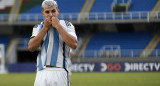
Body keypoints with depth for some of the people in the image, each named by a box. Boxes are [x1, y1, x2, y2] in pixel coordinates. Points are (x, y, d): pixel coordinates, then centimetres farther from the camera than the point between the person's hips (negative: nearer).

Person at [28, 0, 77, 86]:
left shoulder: (66, 25, 6)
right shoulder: (38, 27, 15)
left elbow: (74, 45, -11)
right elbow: (31, 47, -1)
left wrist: (58, 26, -7)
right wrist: (45, 27, -1)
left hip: (59, 72, -3)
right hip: (41, 73, 3)